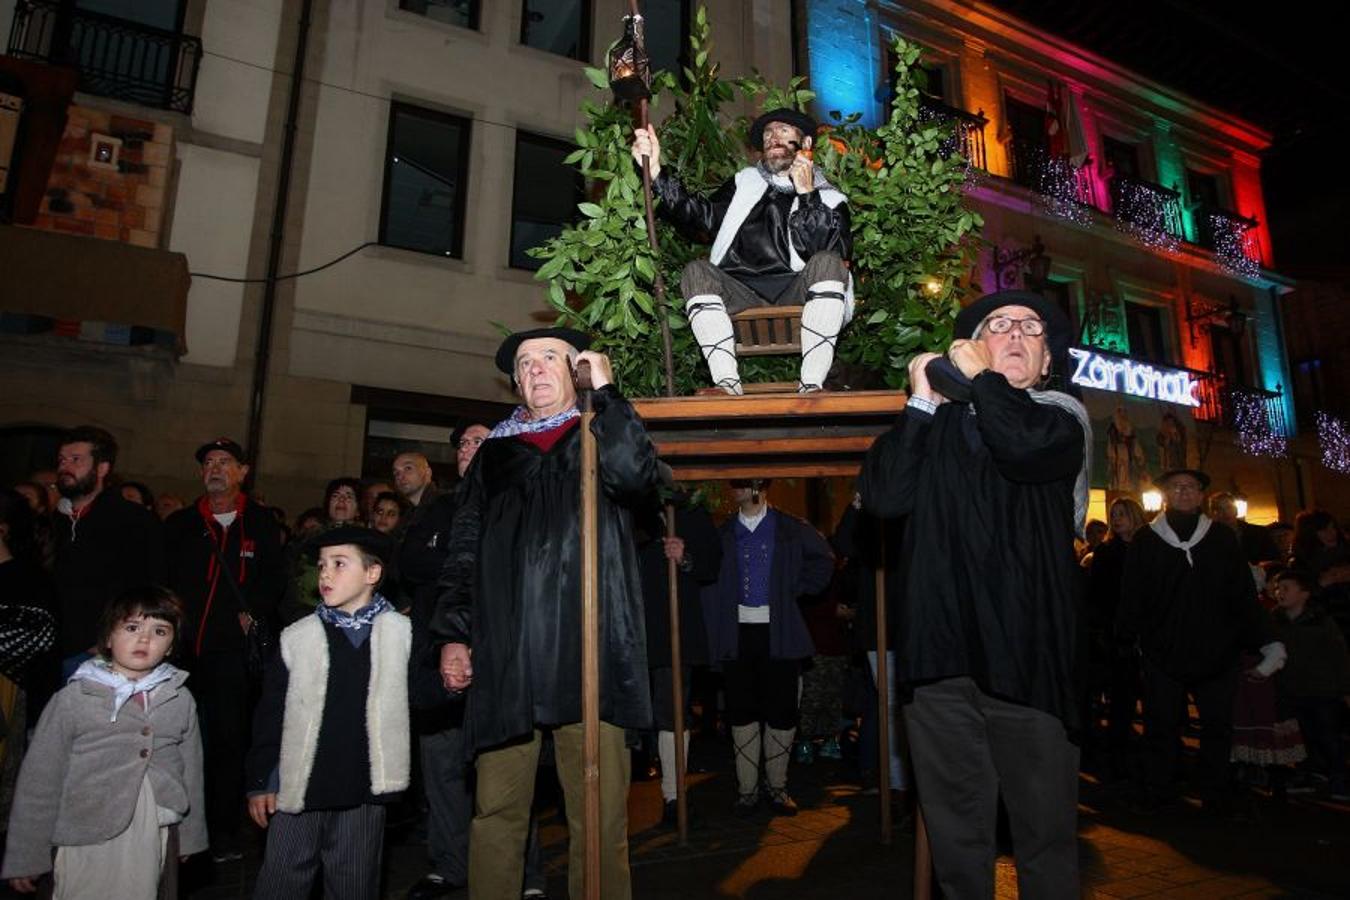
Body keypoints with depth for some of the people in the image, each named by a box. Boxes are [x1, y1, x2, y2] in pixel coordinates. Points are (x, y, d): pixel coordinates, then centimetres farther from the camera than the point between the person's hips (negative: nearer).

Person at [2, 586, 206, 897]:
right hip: (91, 849, -3)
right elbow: (39, 780, -2)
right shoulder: (73, 699, -8)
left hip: (158, 845, 3)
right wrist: (26, 857, 2)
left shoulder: (180, 700, 1)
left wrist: (189, 836, 16)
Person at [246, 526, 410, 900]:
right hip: (298, 789, 1)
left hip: (364, 792, 0)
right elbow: (270, 713, 4)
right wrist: (260, 781, 5)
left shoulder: (401, 633, -3)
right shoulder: (297, 637, -1)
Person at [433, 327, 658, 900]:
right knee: (497, 812, 4)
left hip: (588, 652, -2)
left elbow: (635, 475, -10)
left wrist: (604, 390, -3)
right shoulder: (494, 452, 19)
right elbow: (465, 550, 16)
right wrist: (453, 634, 5)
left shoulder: (604, 436, 14)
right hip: (506, 657, 2)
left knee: (600, 815, 1)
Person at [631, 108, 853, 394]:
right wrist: (656, 173, -6)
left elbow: (830, 253, -7)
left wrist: (807, 195, -10)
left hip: (798, 301, -2)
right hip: (742, 302, 2)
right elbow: (701, 218, 4)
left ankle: (811, 386, -33)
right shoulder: (745, 184, 21)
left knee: (827, 264, -27)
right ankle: (728, 385, -33)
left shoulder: (830, 199, 13)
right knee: (696, 271, -20)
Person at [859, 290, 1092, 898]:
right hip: (940, 652, 2)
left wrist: (980, 378, -1)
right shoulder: (936, 423, 12)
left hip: (1028, 651, -1)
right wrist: (922, 401, -2)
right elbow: (881, 496, -4)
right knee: (956, 831, 12)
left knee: (1045, 826, 7)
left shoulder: (1062, 415, 8)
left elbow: (1026, 446, -17)